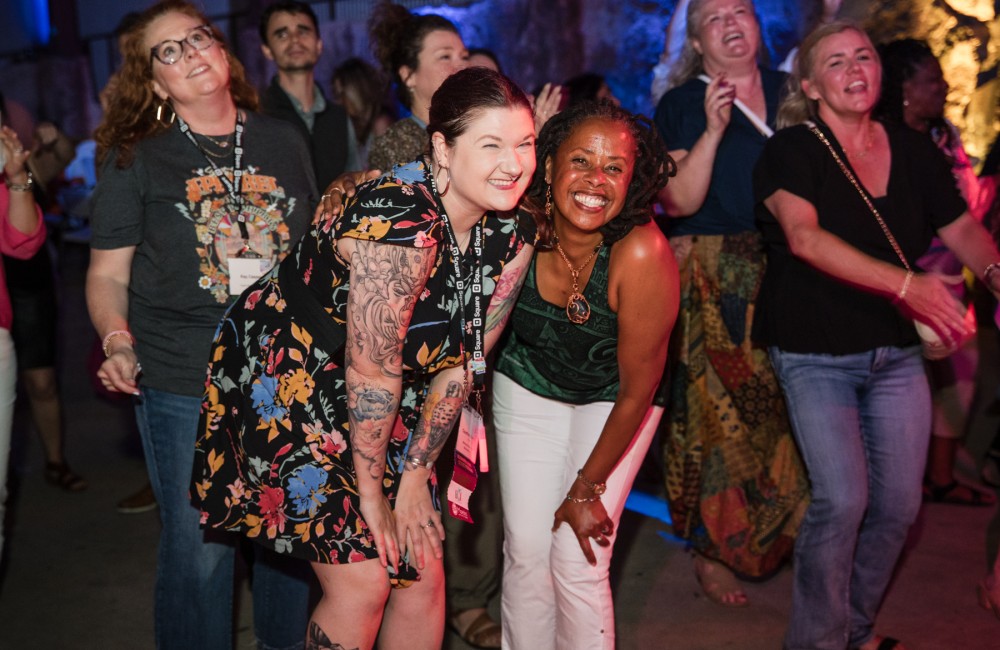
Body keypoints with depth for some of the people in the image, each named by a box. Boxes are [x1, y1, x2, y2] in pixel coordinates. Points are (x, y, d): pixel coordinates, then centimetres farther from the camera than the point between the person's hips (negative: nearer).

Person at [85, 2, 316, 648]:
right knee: (200, 546, 4)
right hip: (183, 385, -3)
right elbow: (107, 272, 2)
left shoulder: (284, 143, 8)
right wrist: (118, 342, -15)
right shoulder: (135, 159, 1)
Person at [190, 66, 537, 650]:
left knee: (424, 577, 7)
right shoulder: (402, 221, -31)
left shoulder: (513, 235, -6)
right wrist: (371, 493, -13)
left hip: (375, 404, 7)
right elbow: (371, 370, -25)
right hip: (286, 382, -7)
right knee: (362, 584, -6)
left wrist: (415, 477, 0)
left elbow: (464, 360, -1)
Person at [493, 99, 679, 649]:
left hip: (611, 401, -2)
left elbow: (637, 389, -21)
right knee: (526, 551, 3)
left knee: (578, 563, -6)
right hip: (528, 387, 3)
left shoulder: (641, 254, -32)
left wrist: (588, 488, -11)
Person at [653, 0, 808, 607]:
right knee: (722, 415, 1)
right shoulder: (682, 105, 0)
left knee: (788, 413, 4)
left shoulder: (789, 91, 12)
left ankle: (787, 540, 24)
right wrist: (713, 130, -19)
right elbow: (679, 202, -11)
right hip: (716, 285, -4)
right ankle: (712, 552, 16)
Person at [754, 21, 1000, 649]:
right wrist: (905, 283, -35)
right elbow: (804, 237, -25)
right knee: (843, 498, -14)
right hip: (816, 356, -5)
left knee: (900, 502, 8)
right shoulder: (791, 151, -10)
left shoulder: (915, 152, 6)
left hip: (897, 351, 5)